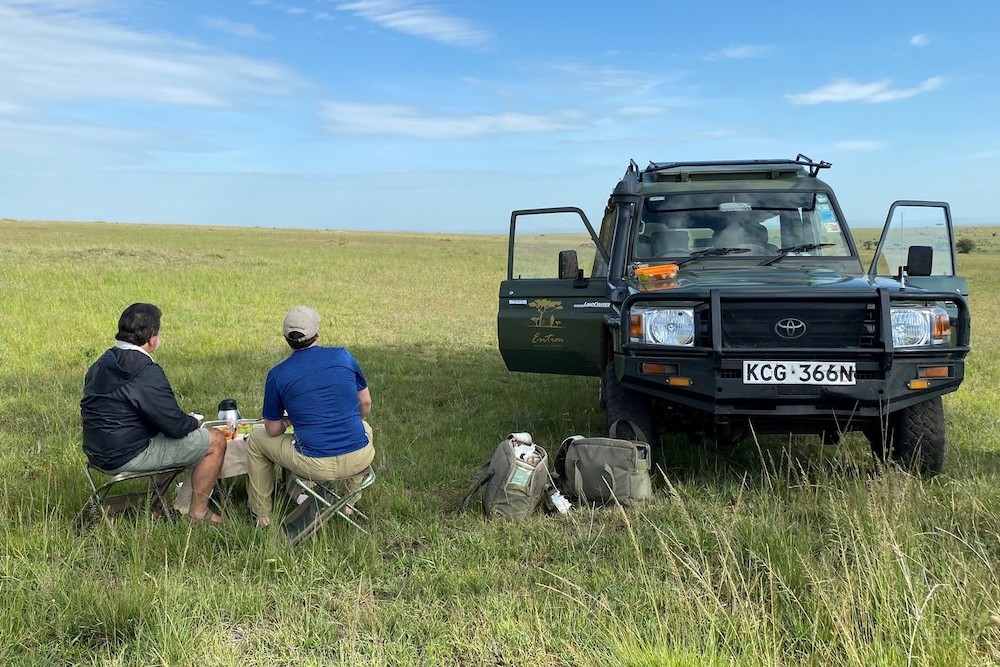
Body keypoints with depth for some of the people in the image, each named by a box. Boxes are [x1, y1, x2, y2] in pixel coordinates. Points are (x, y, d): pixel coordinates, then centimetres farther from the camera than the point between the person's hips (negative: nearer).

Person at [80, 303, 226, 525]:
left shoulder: (100, 365, 6)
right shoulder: (146, 373, -22)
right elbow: (176, 426, -21)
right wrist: (194, 422, 3)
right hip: (127, 456, -9)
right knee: (215, 440, -2)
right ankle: (198, 514, 6)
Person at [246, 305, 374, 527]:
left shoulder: (277, 375, -4)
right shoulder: (343, 356, 1)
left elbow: (273, 430, 5)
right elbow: (366, 403, 11)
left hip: (316, 466, -2)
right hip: (359, 460, 2)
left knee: (257, 440, 23)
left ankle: (261, 515, 32)